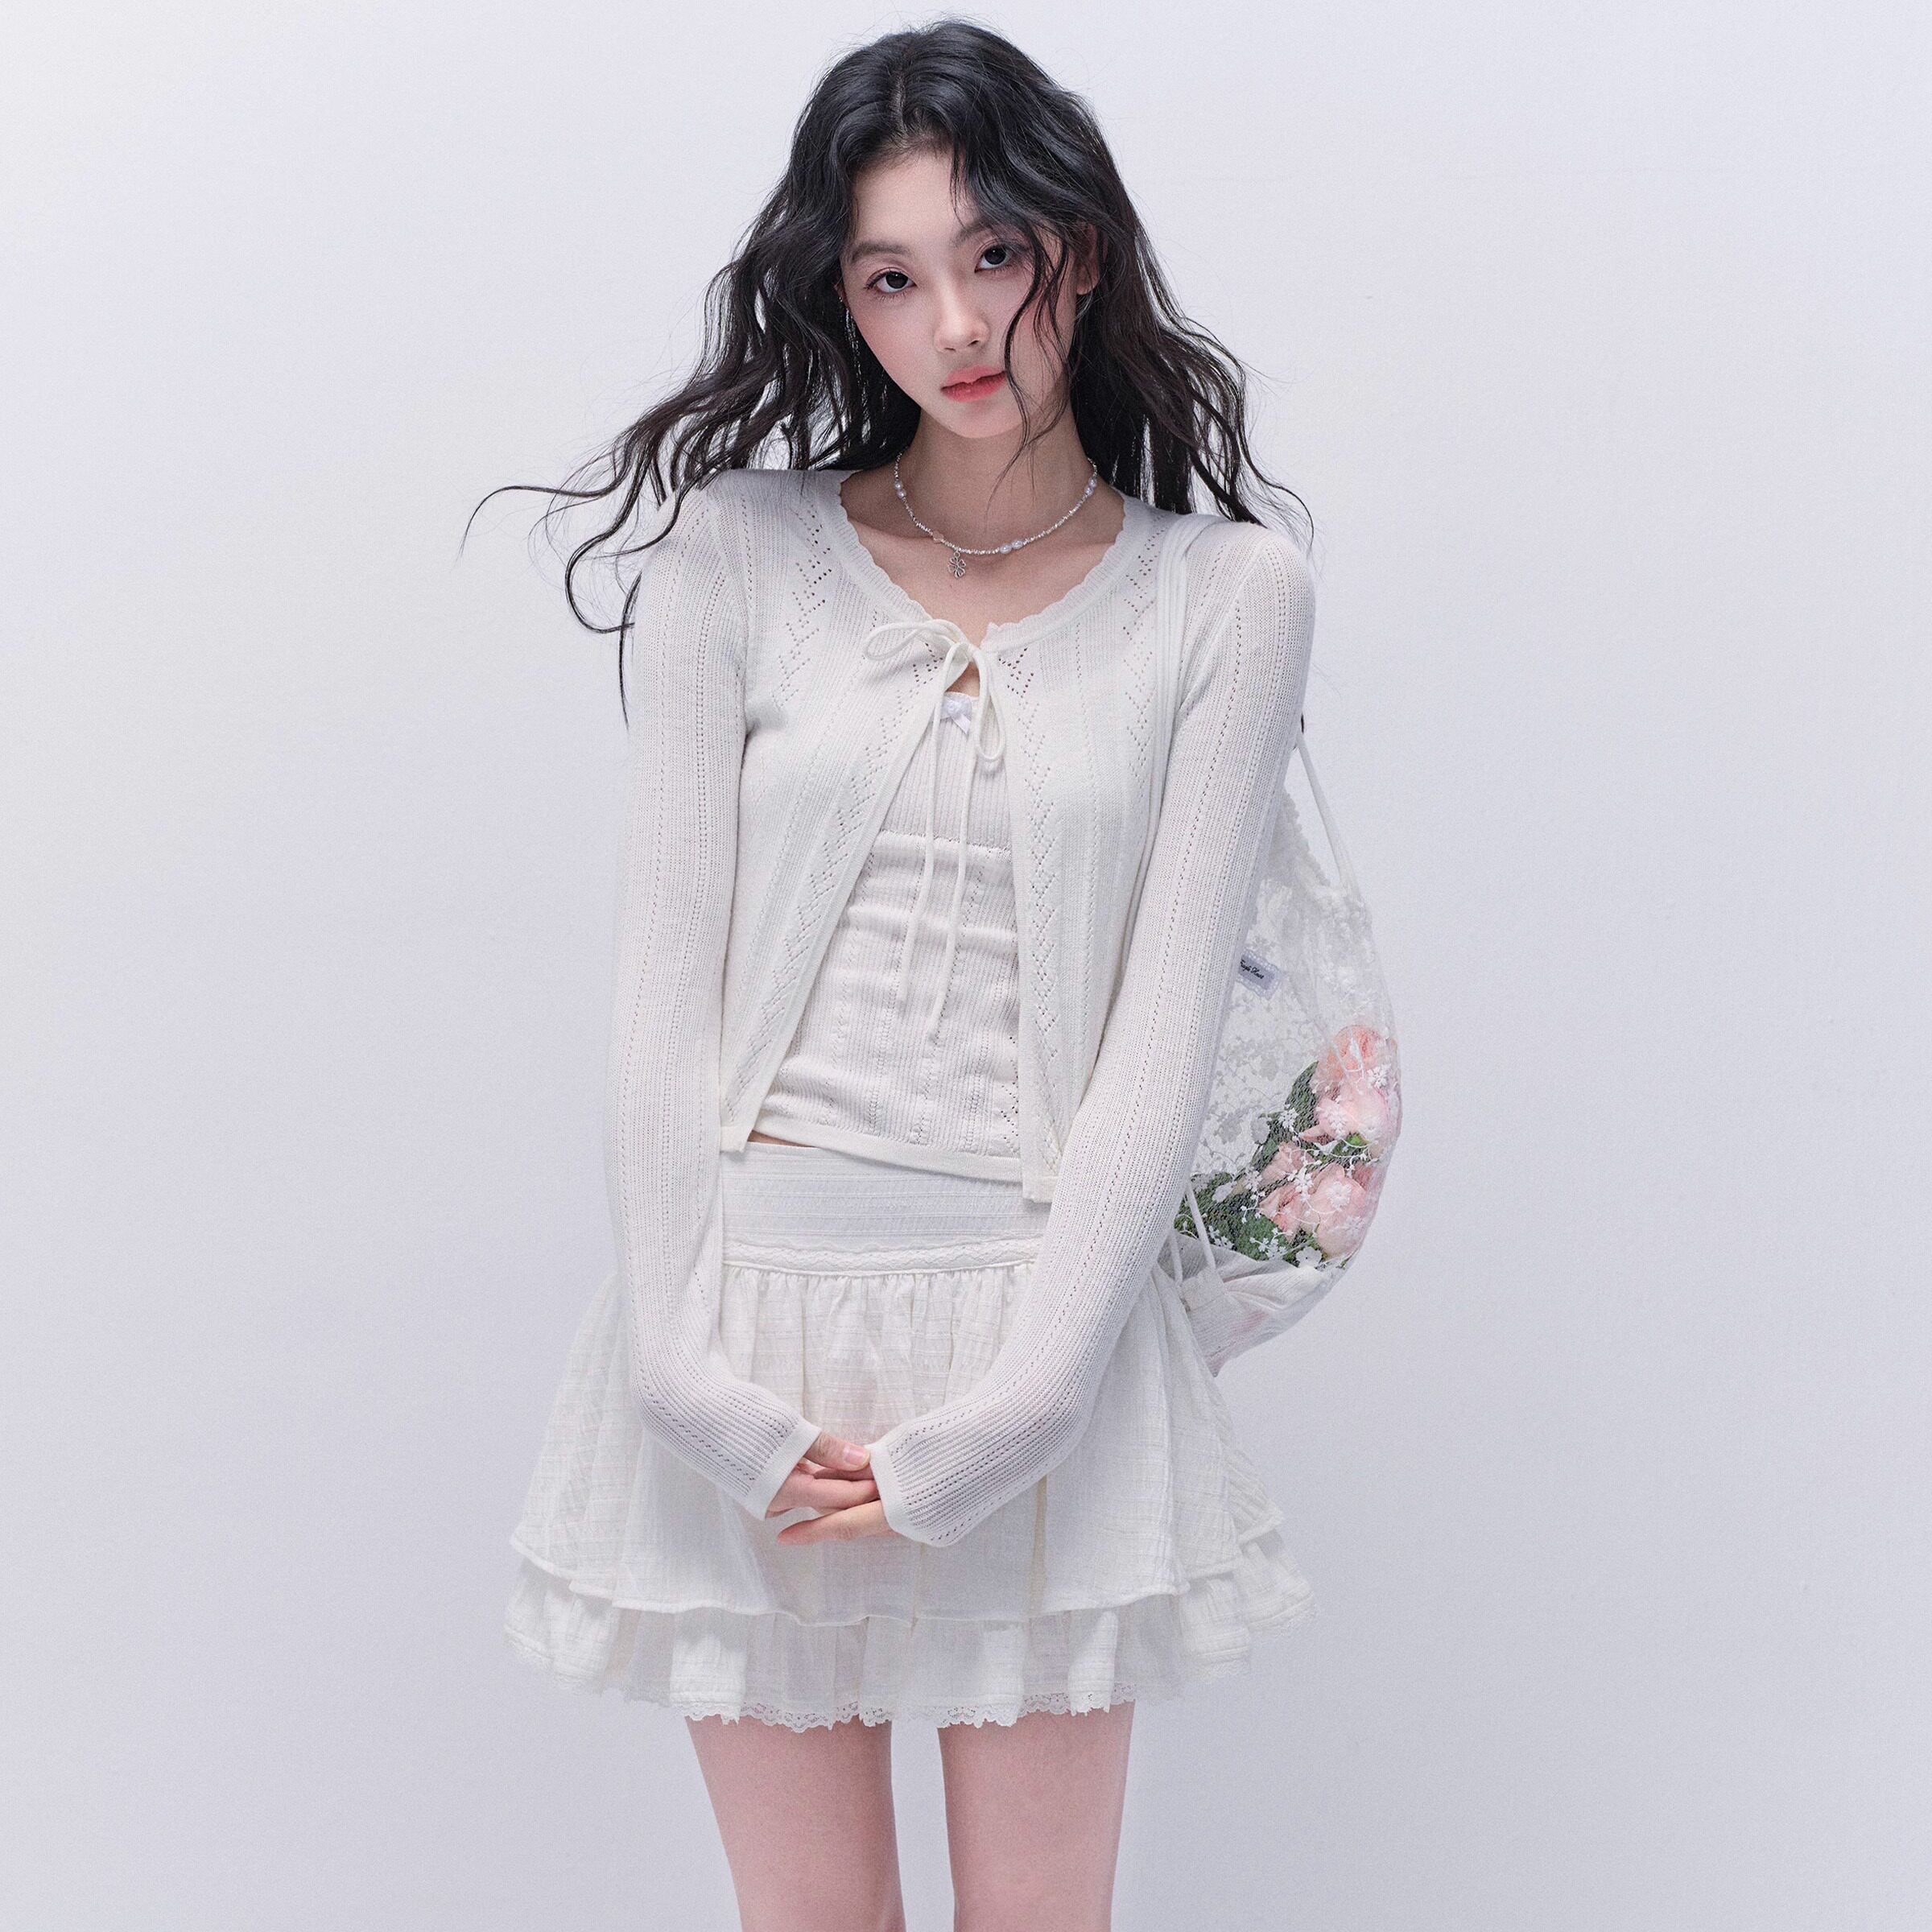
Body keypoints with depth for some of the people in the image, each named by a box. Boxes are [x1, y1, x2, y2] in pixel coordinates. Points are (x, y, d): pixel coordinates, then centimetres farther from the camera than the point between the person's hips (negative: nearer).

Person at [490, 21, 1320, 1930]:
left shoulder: (1229, 593, 1)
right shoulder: (737, 553, 1)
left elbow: (1162, 1024, -4)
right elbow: (663, 983, -1)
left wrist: (1005, 1405, -11)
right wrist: (689, 1371, -9)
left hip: (1040, 1325, 0)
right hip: (746, 1315, 1)